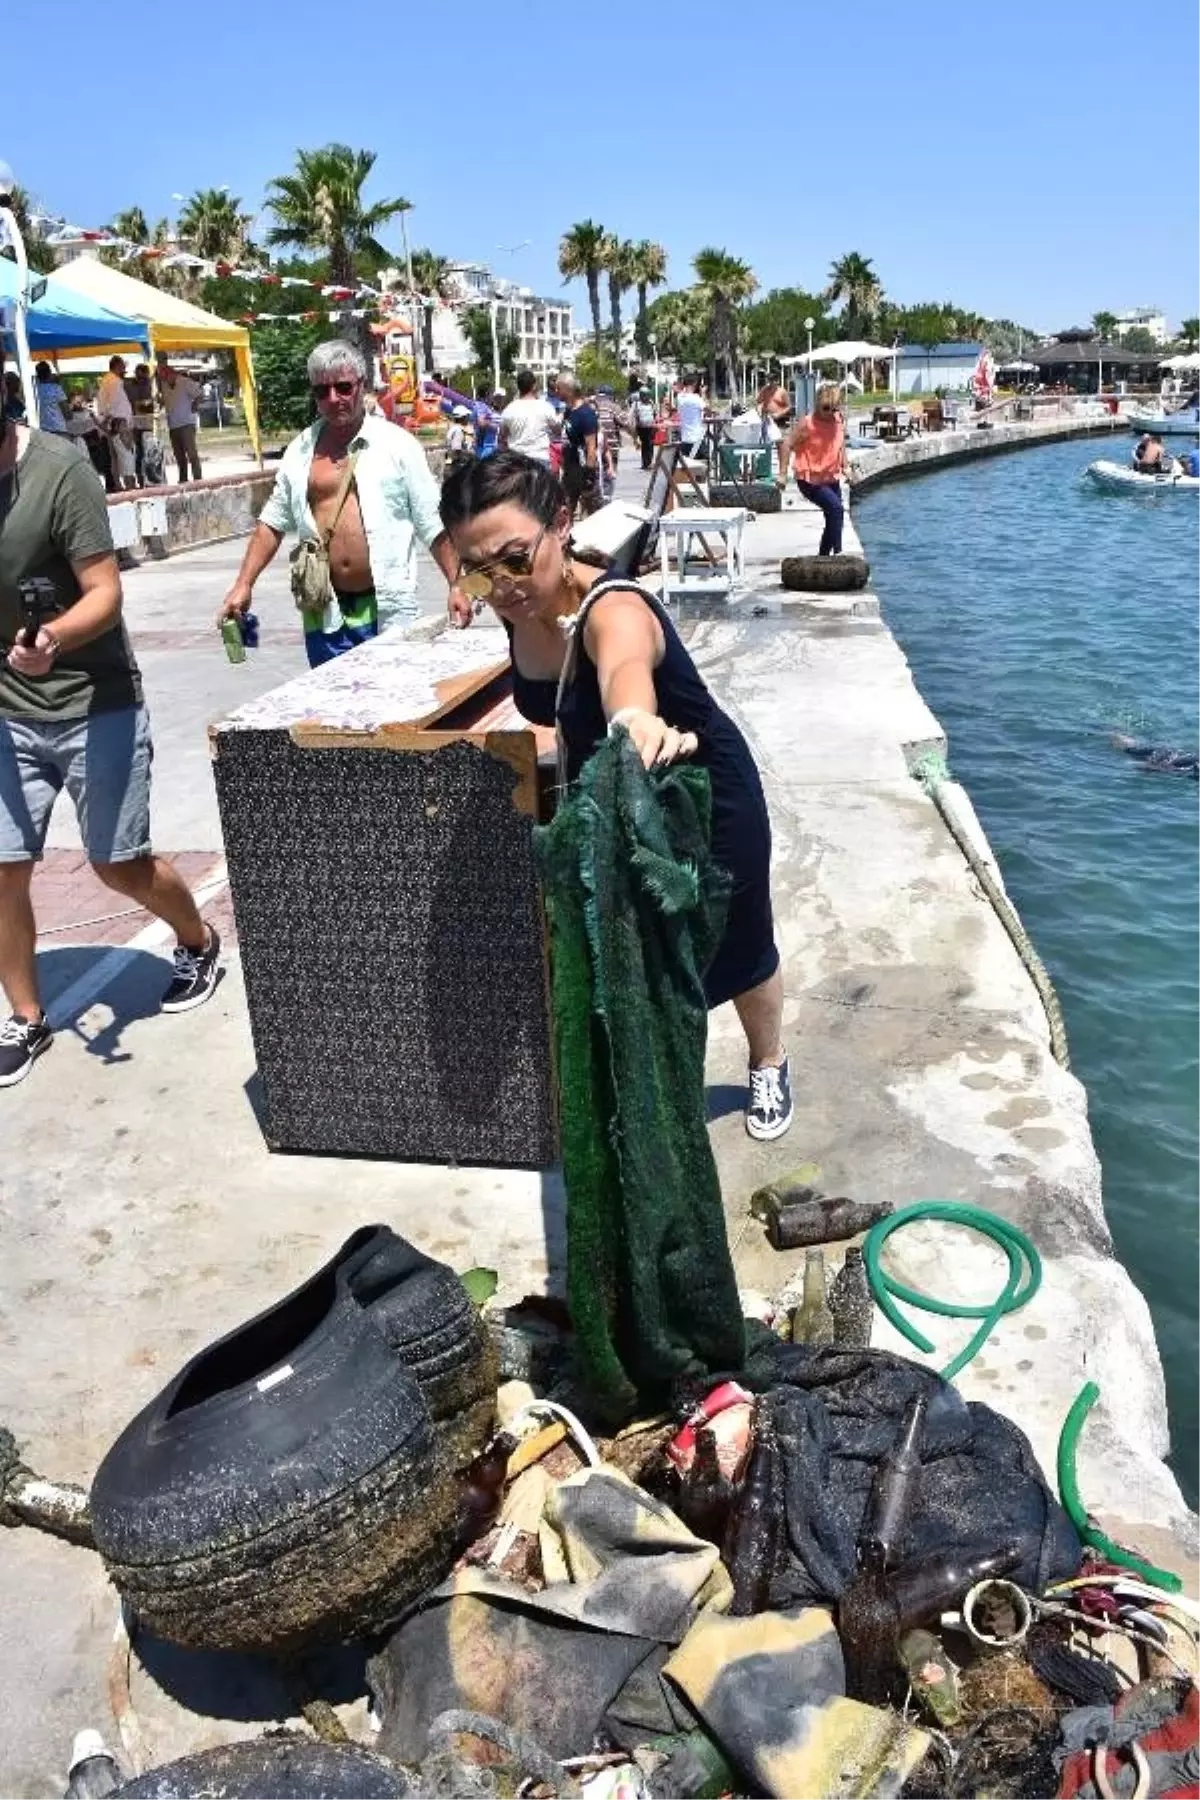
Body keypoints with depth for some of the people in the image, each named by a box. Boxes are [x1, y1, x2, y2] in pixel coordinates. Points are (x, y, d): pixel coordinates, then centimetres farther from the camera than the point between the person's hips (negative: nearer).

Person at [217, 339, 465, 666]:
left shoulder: (397, 444, 0)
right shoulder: (300, 450, 9)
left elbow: (434, 525, -1)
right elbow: (272, 523, 15)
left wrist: (456, 586, -7)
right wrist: (244, 585, 8)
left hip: (388, 612, -3)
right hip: (324, 616, 3)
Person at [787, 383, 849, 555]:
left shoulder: (840, 421, -1)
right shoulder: (808, 423, -17)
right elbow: (789, 446, -12)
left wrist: (844, 466, 8)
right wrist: (783, 474, -13)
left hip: (832, 479, 7)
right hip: (810, 481, -7)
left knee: (833, 518, 11)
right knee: (836, 508, -24)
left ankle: (823, 557, 28)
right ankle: (837, 552, -21)